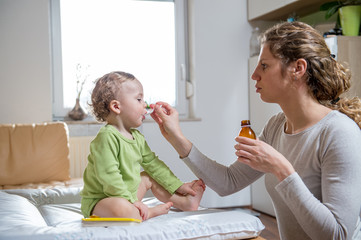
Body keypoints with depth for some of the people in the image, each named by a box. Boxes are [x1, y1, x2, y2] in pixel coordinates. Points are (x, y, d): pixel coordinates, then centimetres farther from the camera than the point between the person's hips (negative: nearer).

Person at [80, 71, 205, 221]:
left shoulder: (137, 137, 8)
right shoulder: (107, 137, -23)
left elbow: (152, 163, 16)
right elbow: (108, 175, -29)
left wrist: (178, 186, 15)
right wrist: (131, 201, -28)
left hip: (127, 194, 10)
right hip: (97, 200, -10)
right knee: (122, 209, -38)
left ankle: (184, 202, 24)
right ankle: (150, 212, -9)